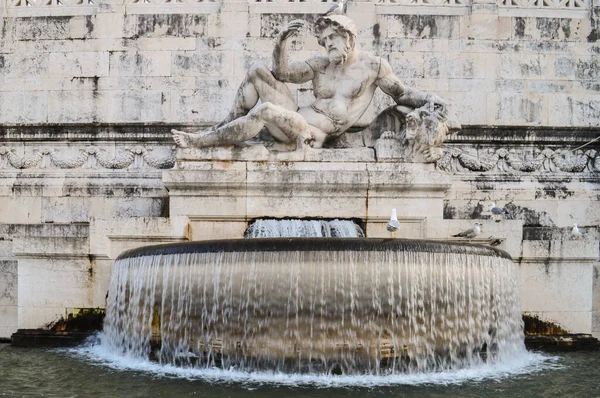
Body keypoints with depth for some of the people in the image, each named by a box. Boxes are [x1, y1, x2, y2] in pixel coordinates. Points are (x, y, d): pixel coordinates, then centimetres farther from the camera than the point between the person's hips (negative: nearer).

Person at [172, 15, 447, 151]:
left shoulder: (373, 66, 3)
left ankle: (199, 140, -17)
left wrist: (428, 99, -8)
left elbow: (401, 94, 10)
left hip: (314, 136, -6)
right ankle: (228, 126, -1)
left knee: (264, 111, -32)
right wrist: (281, 42, -9)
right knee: (257, 71, -6)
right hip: (297, 120, 6)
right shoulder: (320, 65, 14)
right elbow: (281, 73, 7)